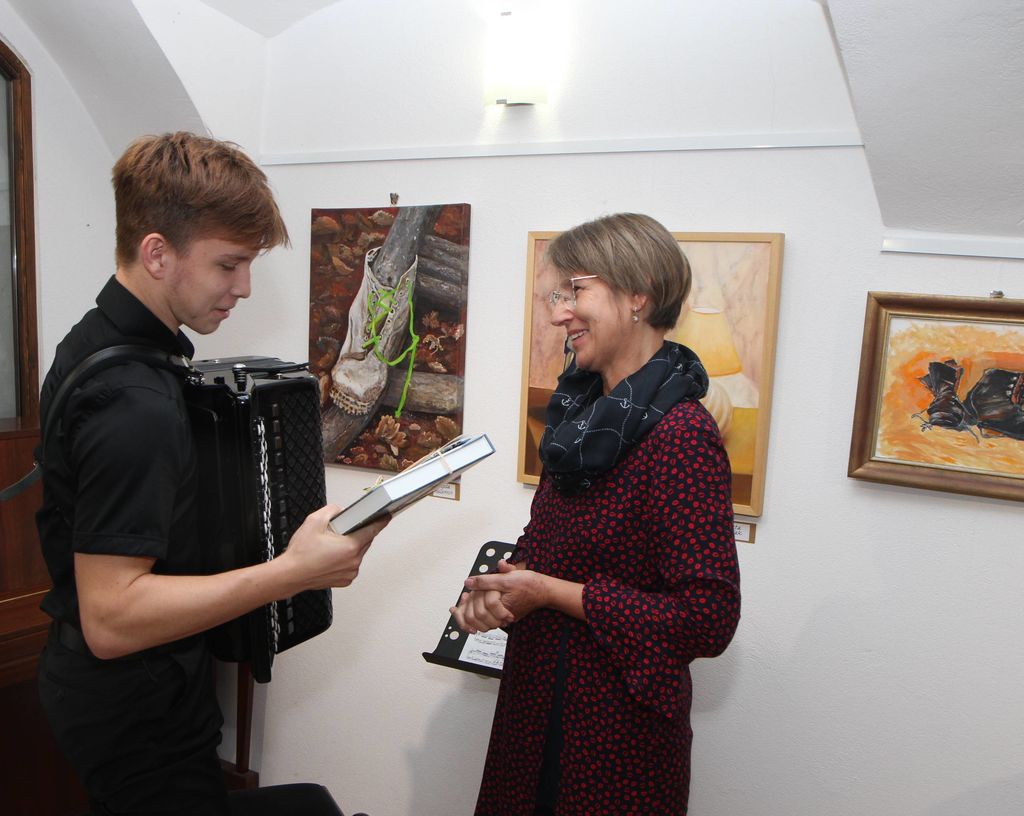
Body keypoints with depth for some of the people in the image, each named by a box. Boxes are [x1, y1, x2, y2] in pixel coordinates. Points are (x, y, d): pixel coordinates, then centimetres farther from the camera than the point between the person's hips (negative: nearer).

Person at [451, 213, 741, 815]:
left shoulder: (681, 435, -23)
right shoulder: (585, 408, 3)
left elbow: (709, 618, -25)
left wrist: (552, 592, -21)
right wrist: (501, 587, -8)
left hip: (619, 727, -7)